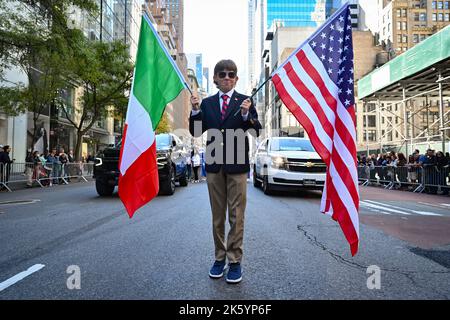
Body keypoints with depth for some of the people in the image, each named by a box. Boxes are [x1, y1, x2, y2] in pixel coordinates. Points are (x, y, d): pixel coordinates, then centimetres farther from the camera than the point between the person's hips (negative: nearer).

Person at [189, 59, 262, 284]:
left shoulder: (245, 101, 2)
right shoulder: (207, 103, 10)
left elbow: (256, 132, -5)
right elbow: (196, 132, 5)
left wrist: (246, 114, -22)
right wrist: (195, 111, -9)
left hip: (237, 164, -3)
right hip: (214, 164, 3)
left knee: (236, 216, 2)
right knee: (217, 216, 11)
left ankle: (235, 261, 14)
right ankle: (219, 258, 24)